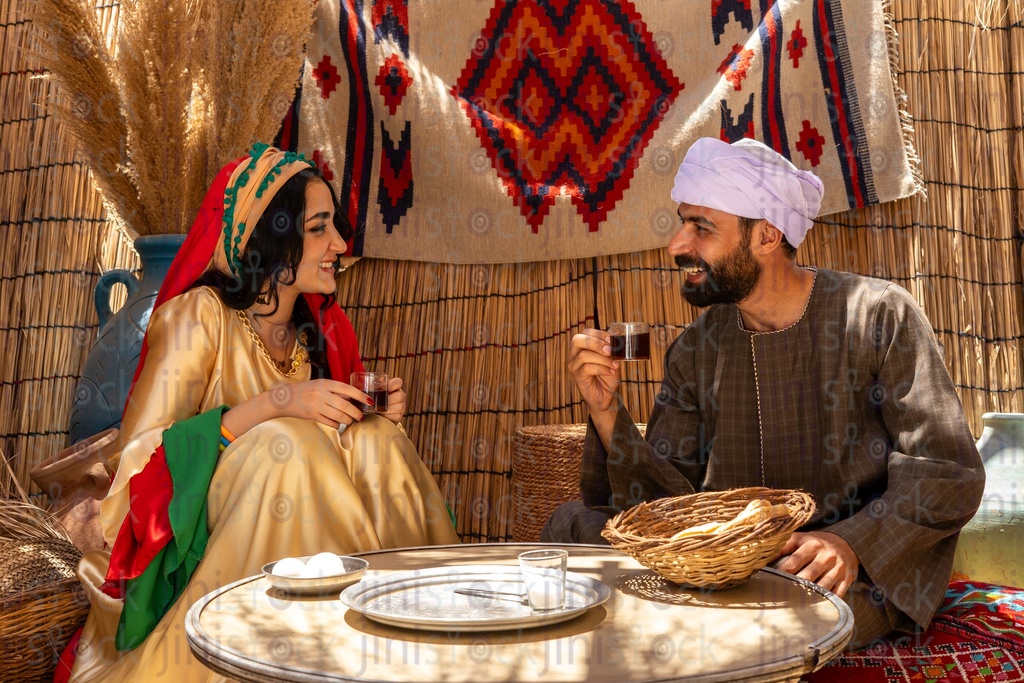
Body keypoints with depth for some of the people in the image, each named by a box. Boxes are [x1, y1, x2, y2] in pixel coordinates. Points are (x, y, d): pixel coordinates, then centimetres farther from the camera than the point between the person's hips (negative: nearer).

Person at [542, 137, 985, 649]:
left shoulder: (880, 316, -7)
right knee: (574, 524, -14)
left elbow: (948, 472, -9)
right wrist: (607, 412, -14)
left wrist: (852, 544, -25)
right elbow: (669, 498, 2)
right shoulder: (695, 350, 5)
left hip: (864, 570, -4)